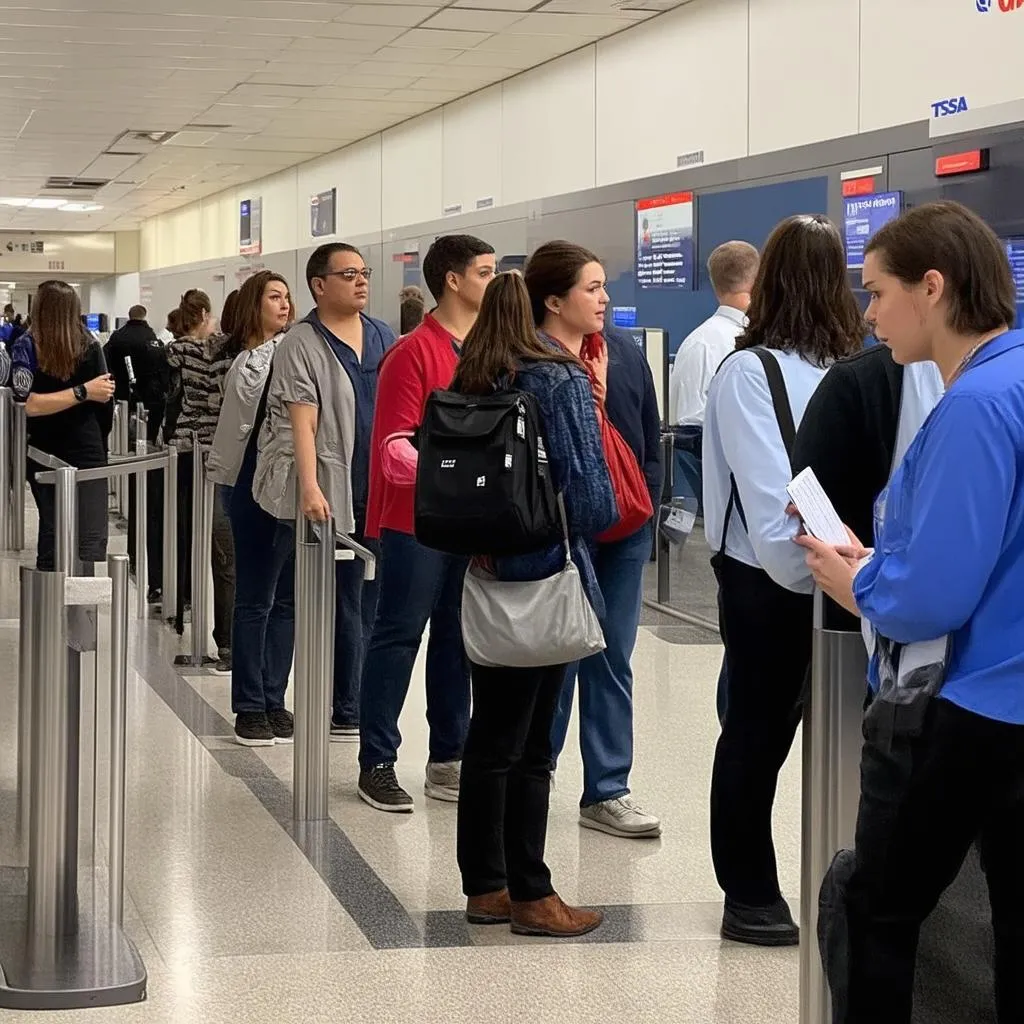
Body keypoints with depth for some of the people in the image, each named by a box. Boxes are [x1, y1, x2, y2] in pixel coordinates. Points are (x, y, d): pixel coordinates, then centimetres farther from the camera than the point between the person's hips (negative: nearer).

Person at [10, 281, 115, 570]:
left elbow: (30, 404, -18)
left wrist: (85, 392, -14)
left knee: (51, 531, 17)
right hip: (88, 455, -2)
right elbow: (105, 406, 0)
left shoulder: (26, 347, -5)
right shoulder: (90, 347, -3)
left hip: (44, 456, 2)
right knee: (91, 539, -9)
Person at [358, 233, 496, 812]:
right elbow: (394, 446, -14)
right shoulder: (414, 352, -10)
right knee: (399, 636, 0)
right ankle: (378, 762, 6)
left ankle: (448, 759, 19)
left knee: (457, 639, 11)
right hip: (416, 520, -7)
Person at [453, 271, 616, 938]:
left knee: (492, 733, 12)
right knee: (531, 740, 1)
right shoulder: (563, 380, -13)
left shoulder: (474, 378, 7)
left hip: (486, 574, 7)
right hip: (545, 578, -7)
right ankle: (530, 894, 9)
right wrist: (587, 527, 4)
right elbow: (592, 494, -14)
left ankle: (485, 885, 19)